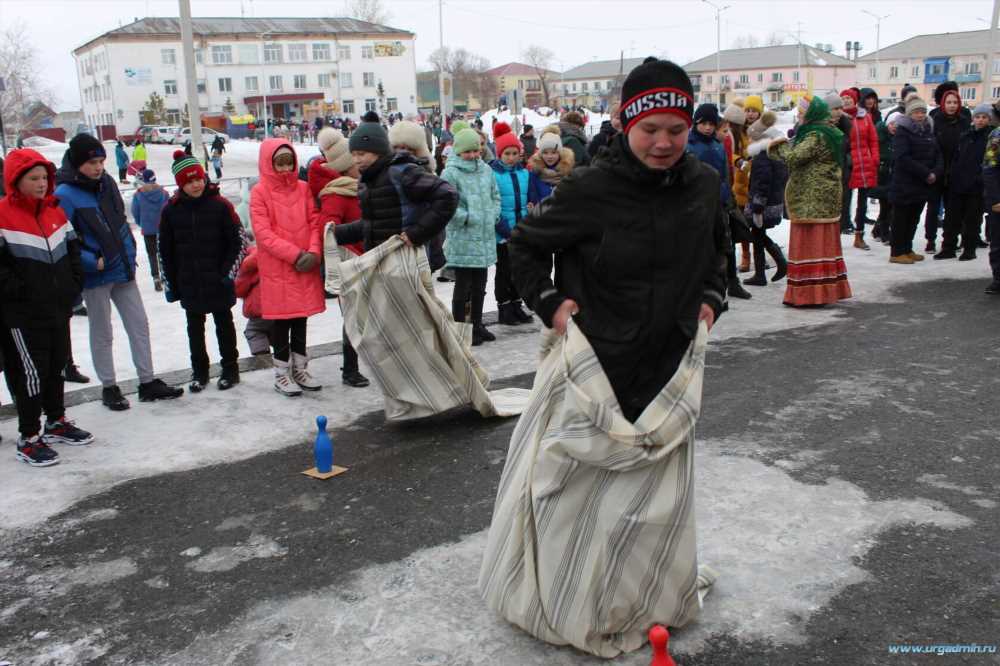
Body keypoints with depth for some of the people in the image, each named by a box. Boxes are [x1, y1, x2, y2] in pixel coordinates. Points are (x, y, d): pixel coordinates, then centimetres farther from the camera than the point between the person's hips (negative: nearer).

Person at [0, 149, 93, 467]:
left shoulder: (55, 211, 8)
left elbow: (72, 249, 16)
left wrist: (74, 284, 6)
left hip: (59, 307, 7)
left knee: (57, 366, 18)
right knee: (32, 372, -4)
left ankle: (57, 422, 34)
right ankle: (28, 438, 7)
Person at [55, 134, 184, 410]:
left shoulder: (107, 182, 4)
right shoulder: (65, 195, -16)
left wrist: (130, 254, 10)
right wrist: (93, 262, -20)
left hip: (123, 271, 6)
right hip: (96, 276, -6)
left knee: (139, 325, 9)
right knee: (102, 334, 8)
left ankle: (148, 382, 19)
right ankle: (109, 387, 22)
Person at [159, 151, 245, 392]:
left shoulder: (220, 205, -10)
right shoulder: (171, 210, -2)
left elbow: (238, 242, -6)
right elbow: (166, 250, 5)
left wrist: (228, 273, -10)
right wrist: (171, 283, 3)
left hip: (218, 282, -2)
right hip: (189, 284, 3)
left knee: (224, 325, 12)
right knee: (194, 329, 14)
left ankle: (230, 369, 25)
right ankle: (199, 371, 27)